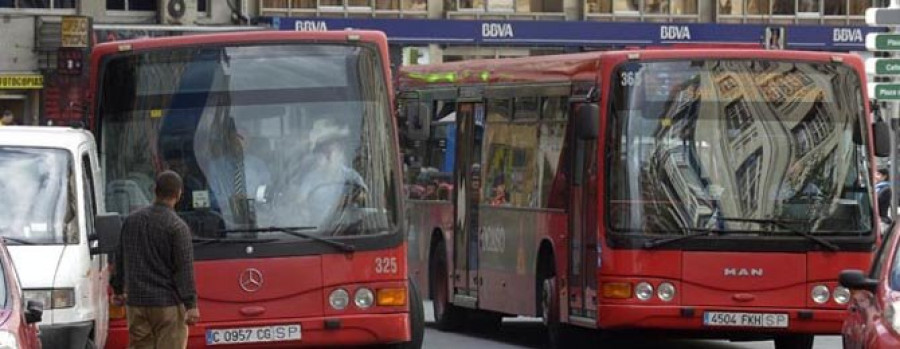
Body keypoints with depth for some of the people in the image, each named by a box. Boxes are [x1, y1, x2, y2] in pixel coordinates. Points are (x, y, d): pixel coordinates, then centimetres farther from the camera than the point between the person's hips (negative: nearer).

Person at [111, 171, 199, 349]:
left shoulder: (131, 221, 8)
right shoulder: (177, 227, -11)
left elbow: (120, 260, 17)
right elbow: (184, 269, -13)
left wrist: (118, 289, 30)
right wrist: (191, 305, -11)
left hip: (136, 301, 5)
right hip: (168, 304, -5)